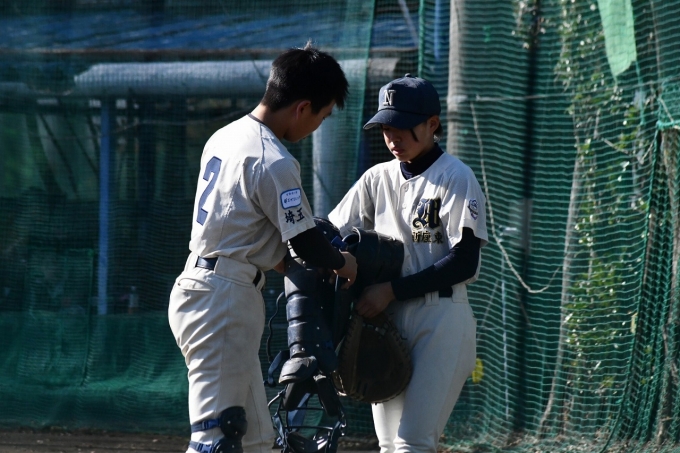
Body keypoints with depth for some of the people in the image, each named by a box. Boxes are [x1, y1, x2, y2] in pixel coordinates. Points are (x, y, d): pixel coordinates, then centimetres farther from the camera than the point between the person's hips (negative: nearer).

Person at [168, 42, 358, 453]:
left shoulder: (225, 137, 11)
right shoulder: (273, 162, -17)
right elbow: (305, 241, -12)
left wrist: (280, 261, 18)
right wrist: (344, 265, 8)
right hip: (226, 300, -10)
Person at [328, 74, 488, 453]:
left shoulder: (456, 178, -6)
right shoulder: (378, 179, 12)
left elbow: (464, 262, -14)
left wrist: (392, 290, -18)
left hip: (441, 320, -7)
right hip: (388, 321, 7)